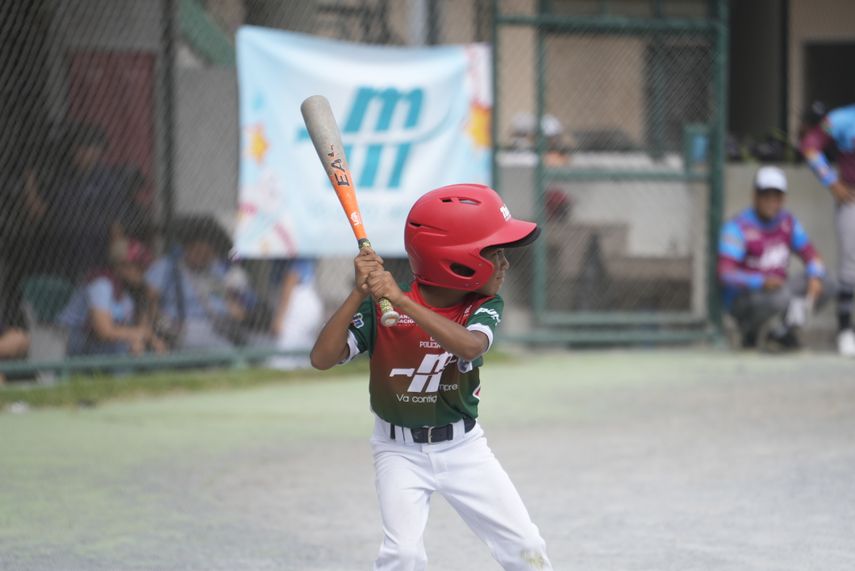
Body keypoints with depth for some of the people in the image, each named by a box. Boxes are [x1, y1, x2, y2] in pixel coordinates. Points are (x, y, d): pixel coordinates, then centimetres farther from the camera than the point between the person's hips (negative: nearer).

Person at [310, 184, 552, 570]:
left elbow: (471, 346, -32)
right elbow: (322, 358, -22)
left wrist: (402, 300, -40)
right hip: (401, 451, -3)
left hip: (463, 447, 3)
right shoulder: (380, 308, -15)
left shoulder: (484, 306, -9)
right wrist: (359, 293, -30)